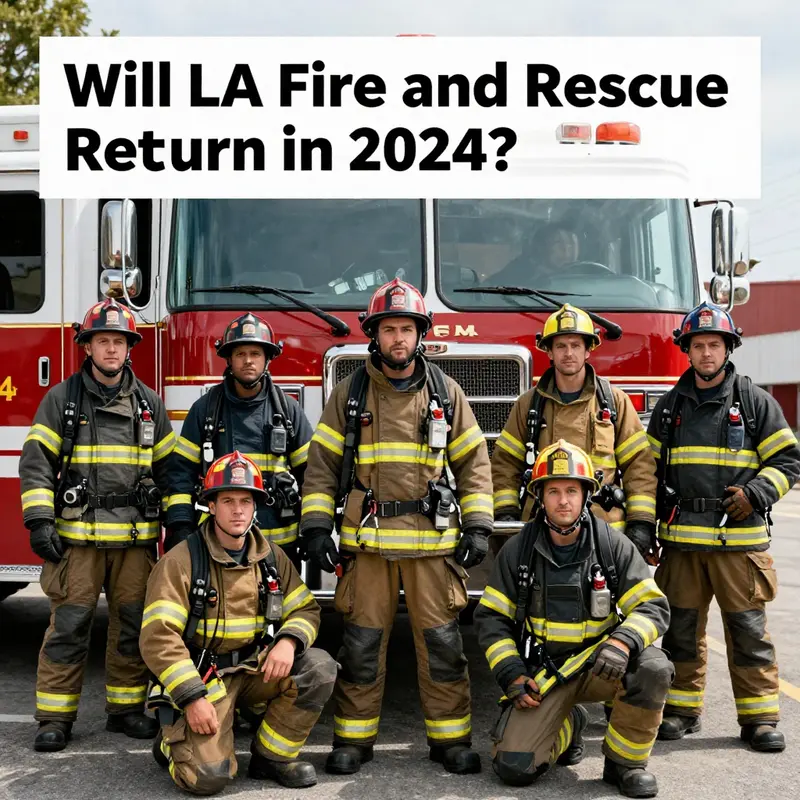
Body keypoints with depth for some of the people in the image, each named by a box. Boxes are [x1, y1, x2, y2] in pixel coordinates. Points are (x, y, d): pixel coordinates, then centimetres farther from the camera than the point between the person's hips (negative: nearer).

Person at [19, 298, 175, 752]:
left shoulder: (149, 404, 9)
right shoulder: (61, 399, 2)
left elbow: (167, 467, 12)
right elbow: (36, 463, -2)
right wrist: (39, 521, -12)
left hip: (136, 536, 3)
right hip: (77, 534, -2)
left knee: (133, 623, 7)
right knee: (69, 624, 0)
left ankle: (126, 707, 21)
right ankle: (56, 717, 9)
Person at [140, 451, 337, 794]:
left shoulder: (272, 557, 3)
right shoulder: (181, 561, -14)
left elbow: (306, 610, 7)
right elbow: (157, 637, -18)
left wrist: (288, 640, -16)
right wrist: (192, 698, -23)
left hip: (255, 668, 5)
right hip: (199, 675, -5)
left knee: (319, 668, -18)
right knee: (209, 776, -22)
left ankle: (272, 756, 1)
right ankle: (173, 741, 14)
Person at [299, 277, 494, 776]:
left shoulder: (447, 392, 6)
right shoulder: (348, 394, 5)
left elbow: (473, 463, 7)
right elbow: (322, 464, 4)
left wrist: (478, 526, -1)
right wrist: (316, 525, -4)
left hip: (433, 539, 0)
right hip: (366, 539, 0)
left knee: (442, 641, 3)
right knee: (362, 643, 5)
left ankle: (450, 738, 17)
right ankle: (354, 739, 18)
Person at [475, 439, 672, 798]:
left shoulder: (614, 546, -6)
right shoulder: (518, 550, -4)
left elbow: (653, 607, -9)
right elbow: (491, 617, 2)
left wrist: (622, 641, -29)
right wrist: (512, 675, -9)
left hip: (599, 665, 0)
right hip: (542, 671, 0)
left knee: (653, 667, -32)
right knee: (514, 767, -16)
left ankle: (625, 761, -6)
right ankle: (568, 725, 19)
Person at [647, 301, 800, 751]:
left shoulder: (756, 402, 3)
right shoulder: (669, 406, 12)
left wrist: (755, 494, -13)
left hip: (739, 537, -3)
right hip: (681, 537, 3)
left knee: (748, 629, 1)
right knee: (681, 627, 8)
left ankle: (760, 716, 10)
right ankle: (683, 707, 21)